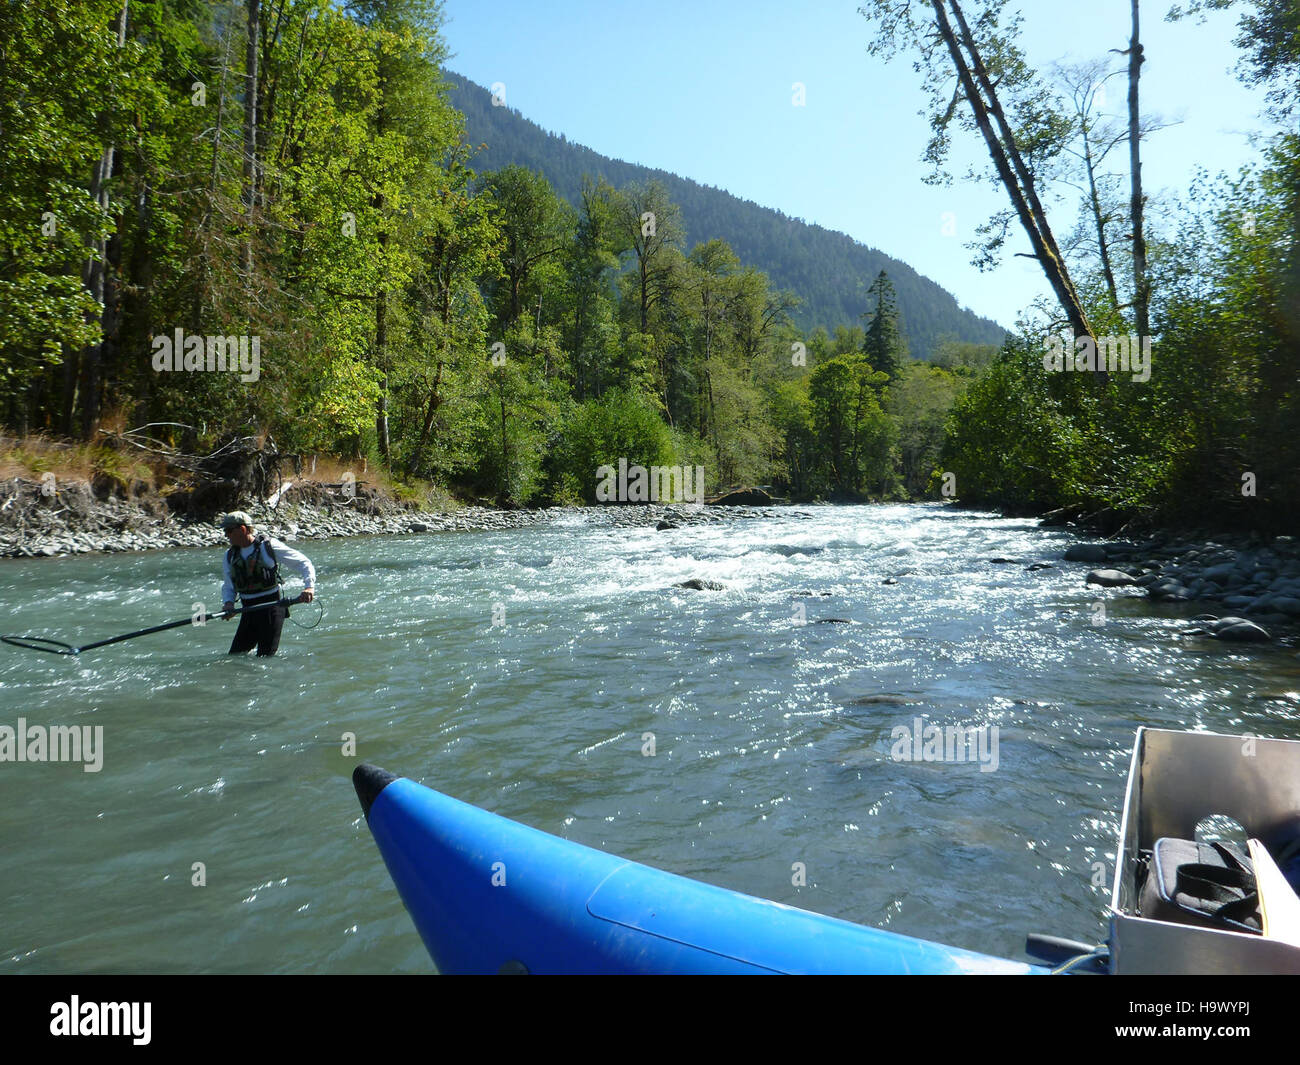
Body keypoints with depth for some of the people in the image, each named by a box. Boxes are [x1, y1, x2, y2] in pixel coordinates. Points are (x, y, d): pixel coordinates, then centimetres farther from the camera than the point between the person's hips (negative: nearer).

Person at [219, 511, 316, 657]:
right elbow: (228, 585, 17)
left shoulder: (269, 546, -7)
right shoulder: (230, 555, 10)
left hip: (271, 608, -6)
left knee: (266, 657, -5)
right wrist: (228, 602, -5)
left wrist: (309, 586, -21)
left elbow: (303, 563, -6)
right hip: (248, 611, 6)